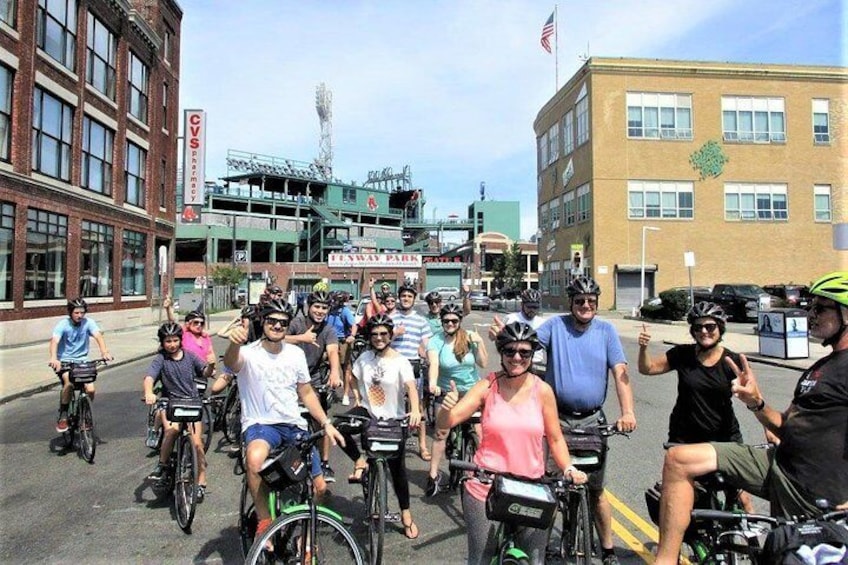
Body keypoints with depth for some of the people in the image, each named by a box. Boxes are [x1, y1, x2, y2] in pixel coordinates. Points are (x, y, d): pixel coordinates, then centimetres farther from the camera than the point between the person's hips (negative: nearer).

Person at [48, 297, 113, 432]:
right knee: (69, 383, -31)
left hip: (82, 361, 2)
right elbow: (54, 341, -27)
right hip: (64, 362, -2)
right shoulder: (63, 324, -11)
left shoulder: (88, 322, -7)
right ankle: (63, 416, -14)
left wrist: (104, 352, -43)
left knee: (90, 389, -16)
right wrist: (53, 358, -47)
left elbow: (98, 336, -23)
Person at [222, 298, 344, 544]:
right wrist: (234, 343, -59)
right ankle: (264, 520, -14)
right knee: (255, 459, -39)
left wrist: (327, 424, 3)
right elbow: (231, 363, -36)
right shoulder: (249, 353, -11)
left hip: (294, 425, 4)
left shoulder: (296, 354, 3)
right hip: (259, 424, -4)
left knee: (319, 487, -1)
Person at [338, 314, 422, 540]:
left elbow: (411, 387, -27)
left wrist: (415, 410, -46)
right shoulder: (365, 358, -2)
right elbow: (354, 379, 15)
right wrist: (360, 395, -3)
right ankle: (360, 462, -5)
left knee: (397, 468, 6)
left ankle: (406, 515, 25)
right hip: (368, 411, 2)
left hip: (393, 420, -2)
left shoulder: (400, 361, -13)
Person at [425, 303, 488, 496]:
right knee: (441, 433, -3)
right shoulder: (435, 341, -11)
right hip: (446, 393, -1)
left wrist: (480, 343, -18)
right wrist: (432, 383, -47)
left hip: (472, 391, 2)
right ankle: (434, 475, 8)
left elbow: (483, 363, -5)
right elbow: (433, 364, -28)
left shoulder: (469, 338, -5)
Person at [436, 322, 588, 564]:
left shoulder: (542, 390, -4)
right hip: (485, 489, -1)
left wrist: (568, 469, -11)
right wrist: (446, 408, -31)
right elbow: (444, 423, -10)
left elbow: (555, 438, 5)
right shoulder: (487, 386, -6)